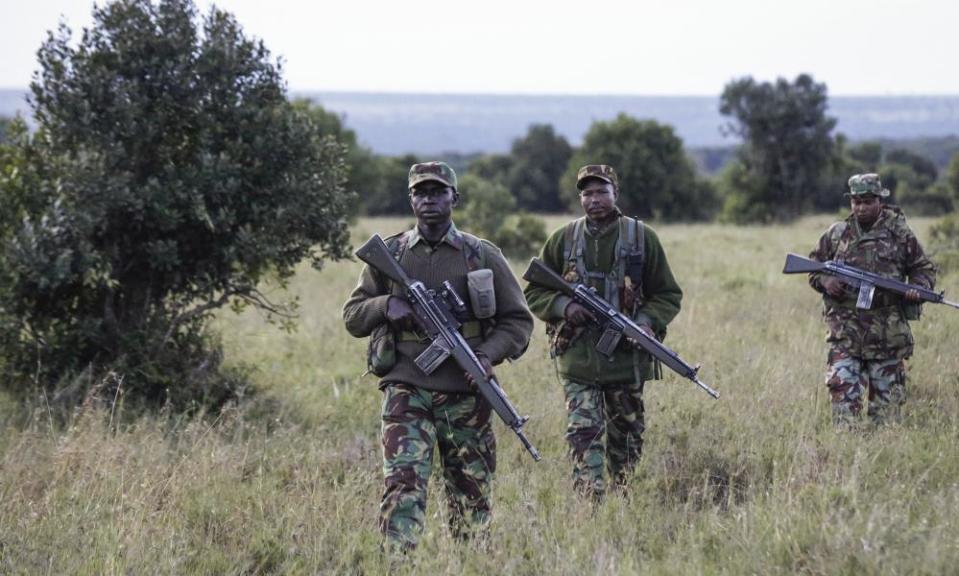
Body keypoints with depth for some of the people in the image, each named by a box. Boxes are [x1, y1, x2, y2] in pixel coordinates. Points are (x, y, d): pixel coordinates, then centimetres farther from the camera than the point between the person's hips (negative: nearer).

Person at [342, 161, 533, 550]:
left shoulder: (483, 256, 6)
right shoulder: (389, 254, 8)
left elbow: (518, 320, 8)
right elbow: (352, 316, 11)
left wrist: (489, 354, -10)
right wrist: (385, 306, -10)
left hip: (465, 393, 1)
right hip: (406, 390, -1)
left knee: (471, 494, 7)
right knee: (403, 482, -16)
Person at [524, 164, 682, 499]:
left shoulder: (642, 238, 4)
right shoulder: (563, 240, 6)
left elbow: (668, 295, 6)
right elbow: (533, 294, 10)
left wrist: (648, 321, -13)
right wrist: (564, 306, -10)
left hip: (627, 359, 1)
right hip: (578, 361, -1)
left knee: (626, 438, 10)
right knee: (583, 434, -12)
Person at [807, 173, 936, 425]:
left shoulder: (900, 232, 5)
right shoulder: (836, 234, 9)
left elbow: (924, 269, 10)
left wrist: (918, 288, -11)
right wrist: (825, 280, -5)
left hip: (888, 328, 0)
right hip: (845, 326, 0)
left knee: (887, 391, 4)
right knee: (843, 385, -11)